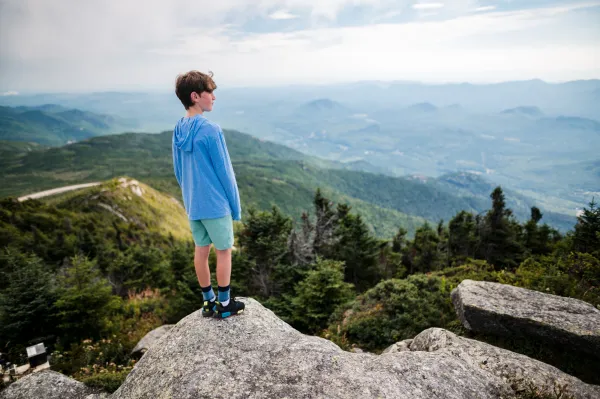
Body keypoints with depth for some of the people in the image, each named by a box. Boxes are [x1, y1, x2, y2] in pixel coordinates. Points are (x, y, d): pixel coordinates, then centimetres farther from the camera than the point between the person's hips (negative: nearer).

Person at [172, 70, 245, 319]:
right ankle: (224, 304, 19)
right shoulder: (210, 130, -20)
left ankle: (209, 302, 27)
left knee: (201, 250, 14)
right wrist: (236, 205, -5)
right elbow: (224, 172, -15)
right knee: (224, 251, 7)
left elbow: (178, 172, 11)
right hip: (215, 204, -7)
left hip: (192, 205, 7)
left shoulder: (178, 130, 4)